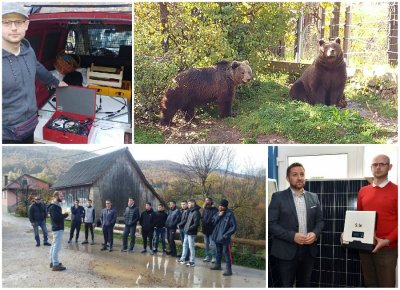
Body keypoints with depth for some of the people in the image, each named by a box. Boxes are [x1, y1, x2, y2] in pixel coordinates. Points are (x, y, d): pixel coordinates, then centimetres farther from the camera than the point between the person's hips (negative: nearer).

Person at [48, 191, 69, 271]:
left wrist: (63, 215, -5)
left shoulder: (56, 206, 16)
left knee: (54, 246, 17)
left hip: (57, 228, 11)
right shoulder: (53, 207, -16)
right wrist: (65, 215, -14)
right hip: (58, 229, -11)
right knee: (56, 247, -8)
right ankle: (55, 265, -6)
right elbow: (56, 218, -25)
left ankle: (52, 262, 27)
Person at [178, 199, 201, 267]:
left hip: (191, 233, -10)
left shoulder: (196, 212, -15)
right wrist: (186, 227, 10)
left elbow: (196, 223, -21)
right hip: (187, 232, 10)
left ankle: (192, 262, 3)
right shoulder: (191, 211, 14)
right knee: (185, 245, 17)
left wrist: (189, 228, -22)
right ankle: (182, 259, 28)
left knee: (191, 247, -4)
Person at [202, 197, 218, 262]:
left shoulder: (215, 210, -8)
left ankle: (214, 257, 3)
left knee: (212, 244, -5)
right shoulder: (205, 209, 11)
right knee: (206, 244, 13)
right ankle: (207, 256, 22)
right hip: (205, 230, 7)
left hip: (212, 230, -7)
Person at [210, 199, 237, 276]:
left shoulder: (229, 214, -11)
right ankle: (218, 265, 35)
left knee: (227, 253, -9)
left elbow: (233, 227, -12)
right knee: (218, 252, 21)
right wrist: (218, 216, -12)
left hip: (224, 238, -7)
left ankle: (228, 269, -9)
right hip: (217, 237, 7)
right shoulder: (217, 213, 8)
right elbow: (213, 222, 2)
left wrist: (226, 235, -16)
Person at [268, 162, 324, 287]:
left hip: (309, 250, 4)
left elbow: (320, 220, 13)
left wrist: (315, 233, -9)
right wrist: (292, 236, -19)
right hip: (287, 251, -4)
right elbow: (270, 224, -9)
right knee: (286, 285, 4)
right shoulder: (278, 197, -5)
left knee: (304, 284, 15)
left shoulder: (313, 197, 9)